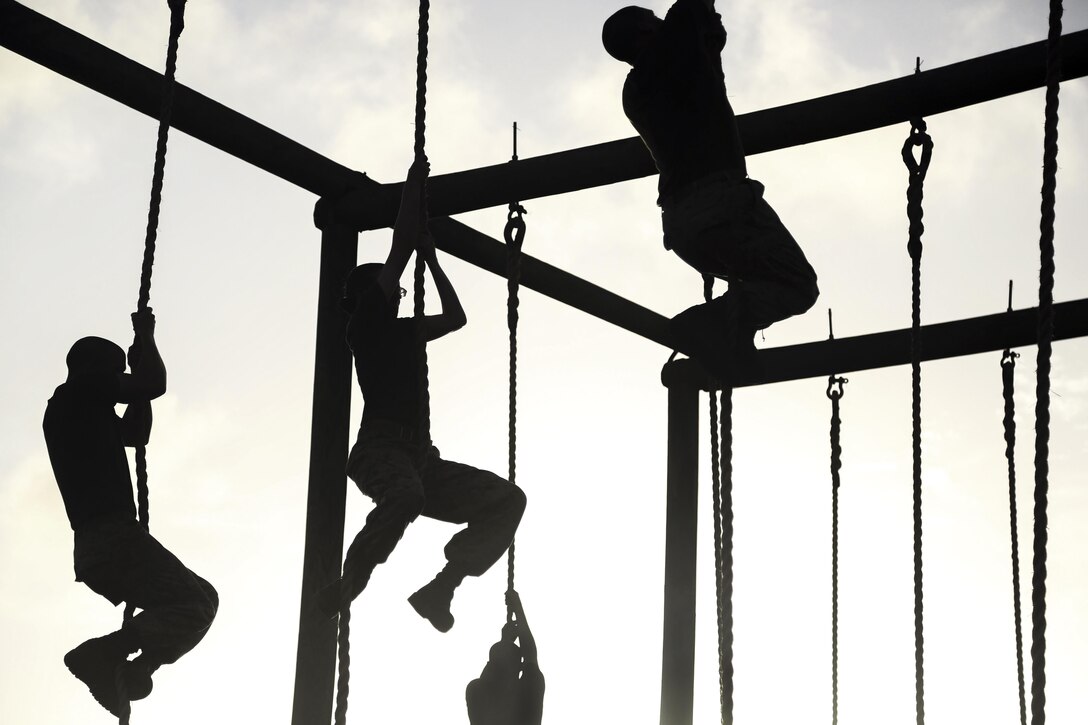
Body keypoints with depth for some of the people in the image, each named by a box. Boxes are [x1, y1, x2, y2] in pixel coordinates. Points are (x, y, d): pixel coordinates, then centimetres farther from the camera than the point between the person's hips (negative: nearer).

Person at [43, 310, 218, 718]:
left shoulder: (68, 410, 26)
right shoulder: (81, 389, -1)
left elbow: (136, 435, 33)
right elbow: (155, 386, -5)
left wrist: (141, 356, 30)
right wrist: (145, 337, 12)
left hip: (94, 546, 10)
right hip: (112, 535, -10)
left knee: (198, 601, 15)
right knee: (198, 603, -13)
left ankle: (115, 670, 1)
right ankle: (100, 654, -23)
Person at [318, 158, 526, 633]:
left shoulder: (399, 330, 26)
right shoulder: (366, 321, 5)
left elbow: (455, 317, 35)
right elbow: (401, 243, 2)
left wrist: (431, 258, 34)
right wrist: (414, 184, 12)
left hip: (418, 453, 8)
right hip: (380, 446, -8)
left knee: (508, 499, -3)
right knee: (405, 496, -42)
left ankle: (439, 589, -3)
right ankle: (347, 586, -25)